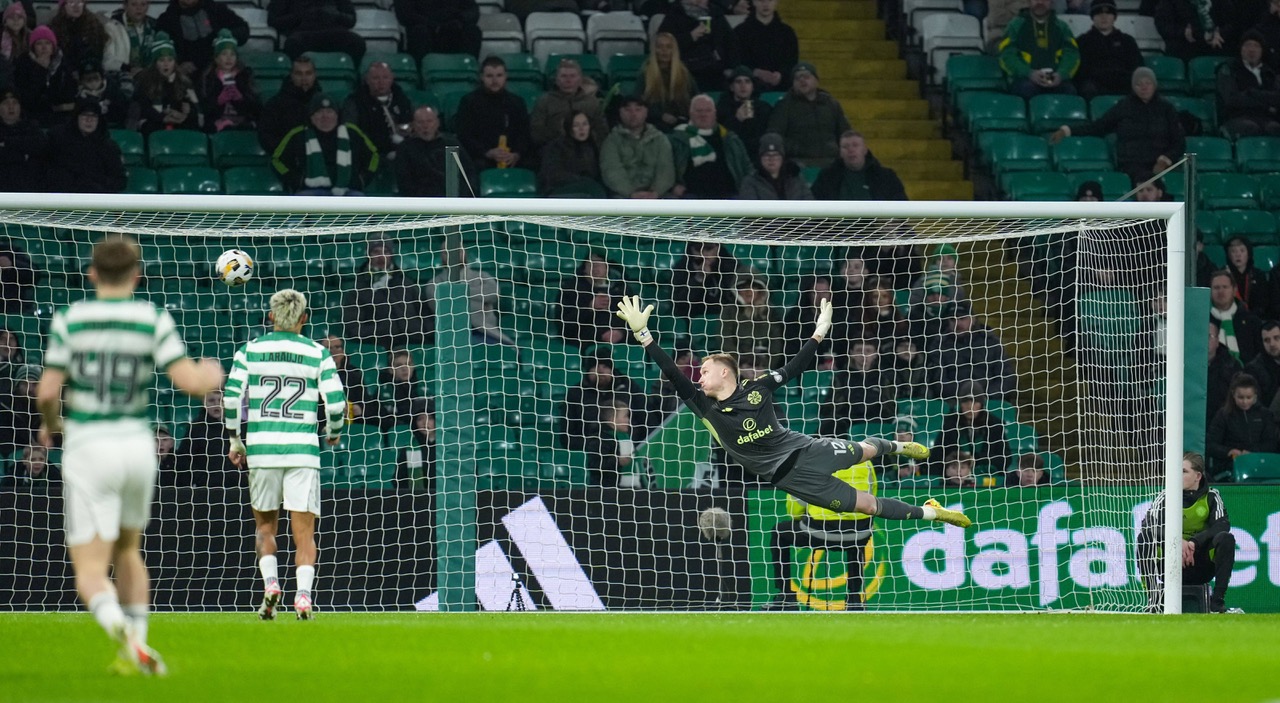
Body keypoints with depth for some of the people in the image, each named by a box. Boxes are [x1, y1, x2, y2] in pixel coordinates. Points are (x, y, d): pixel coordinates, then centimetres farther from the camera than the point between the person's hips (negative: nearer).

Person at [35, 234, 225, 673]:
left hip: (87, 448, -2)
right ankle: (133, 654, 24)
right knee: (127, 550, 28)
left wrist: (50, 423, 14)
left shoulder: (69, 319, -5)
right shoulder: (154, 320, -4)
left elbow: (47, 391, -9)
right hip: (137, 446, 2)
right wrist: (211, 374, 14)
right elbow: (189, 381, -10)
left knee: (90, 572, -3)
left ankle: (122, 632, -35)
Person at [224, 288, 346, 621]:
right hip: (302, 449, -1)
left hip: (261, 448, 1)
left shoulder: (250, 351, 4)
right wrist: (333, 433, 19)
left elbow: (231, 399, -1)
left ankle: (270, 582, -4)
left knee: (264, 524, 17)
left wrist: (236, 441, 12)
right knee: (304, 529, 1)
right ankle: (303, 592, -16)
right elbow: (336, 404, -2)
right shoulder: (318, 355, 3)